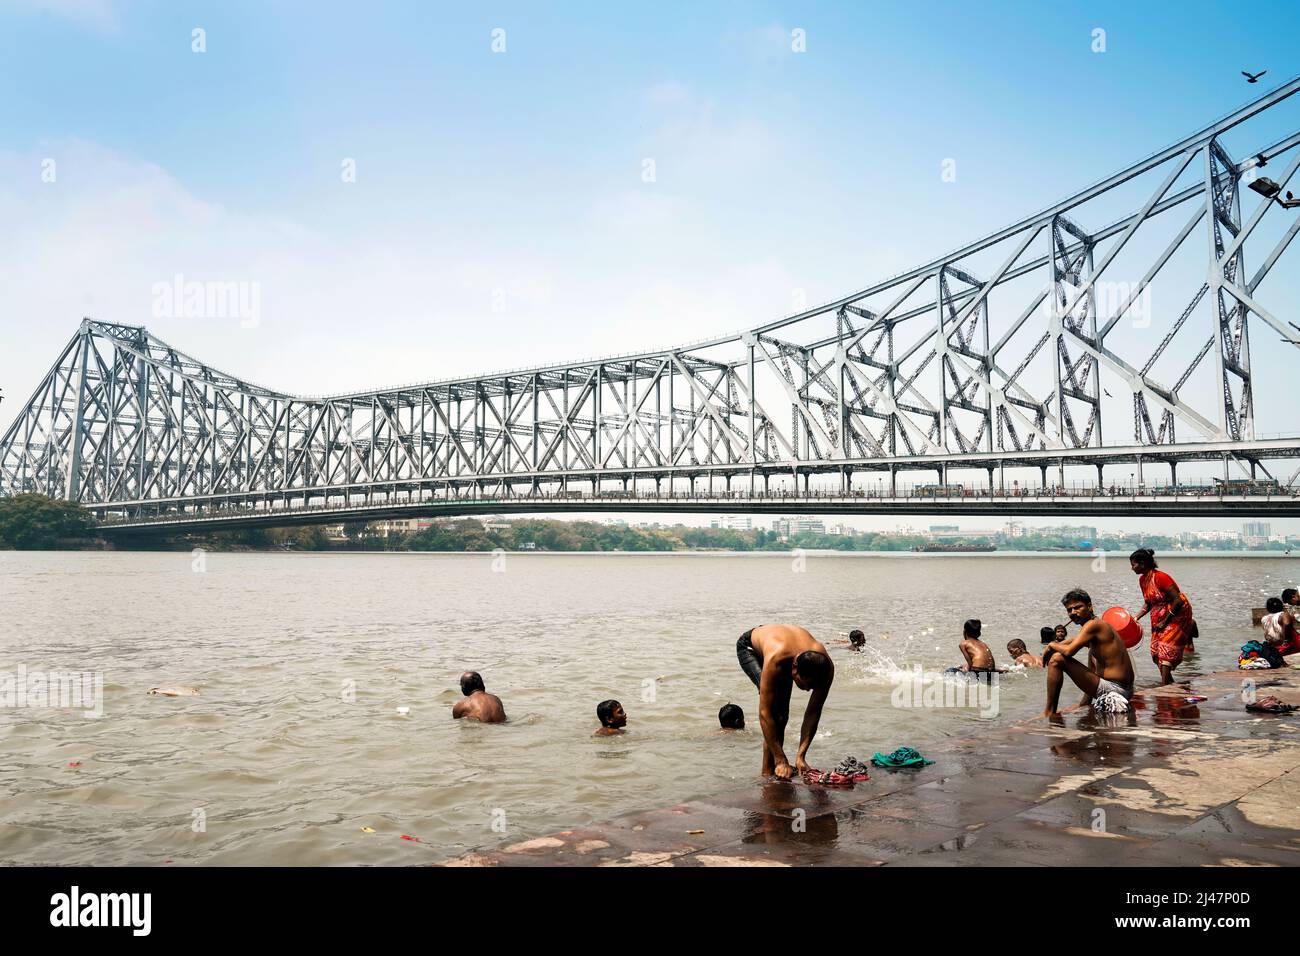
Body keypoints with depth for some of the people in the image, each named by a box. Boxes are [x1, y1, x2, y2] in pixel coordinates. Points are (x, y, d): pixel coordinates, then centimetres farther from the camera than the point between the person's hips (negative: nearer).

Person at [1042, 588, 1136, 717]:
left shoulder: (1093, 624, -14)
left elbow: (1069, 651, -26)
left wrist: (1052, 645, -5)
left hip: (1113, 689, -11)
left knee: (1057, 659, -17)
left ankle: (1049, 712, -12)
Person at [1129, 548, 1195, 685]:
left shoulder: (1160, 577, -25)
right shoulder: (1142, 580, 2)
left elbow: (1178, 600, -25)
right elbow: (1148, 604, 11)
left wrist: (1165, 622, -21)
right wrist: (1135, 618, -1)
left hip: (1177, 614, -9)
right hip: (1159, 617, 9)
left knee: (1165, 649, -13)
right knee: (1156, 651, 7)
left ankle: (1165, 685, -12)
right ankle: (1169, 682, 20)